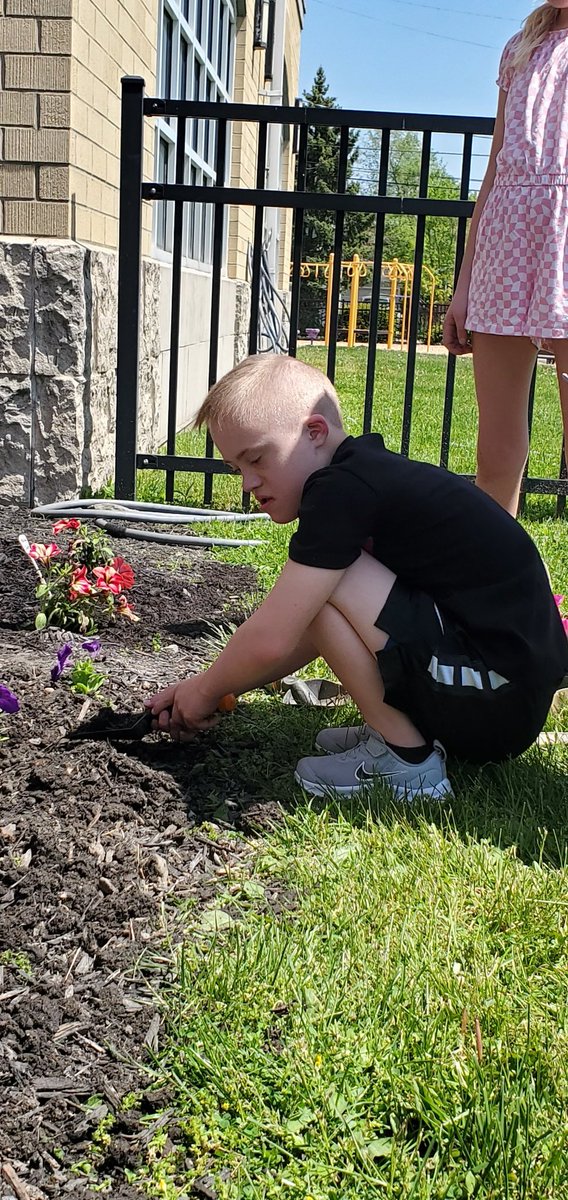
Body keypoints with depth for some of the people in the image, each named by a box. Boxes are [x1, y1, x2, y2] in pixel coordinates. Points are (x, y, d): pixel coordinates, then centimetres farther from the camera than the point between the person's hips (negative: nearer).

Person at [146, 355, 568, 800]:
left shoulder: (343, 488, -17)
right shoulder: (371, 475, 13)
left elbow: (271, 640, -19)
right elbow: (310, 636, 18)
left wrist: (207, 688, 1)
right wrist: (206, 689, 14)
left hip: (495, 699, -11)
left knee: (324, 583, -17)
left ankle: (407, 761, -4)